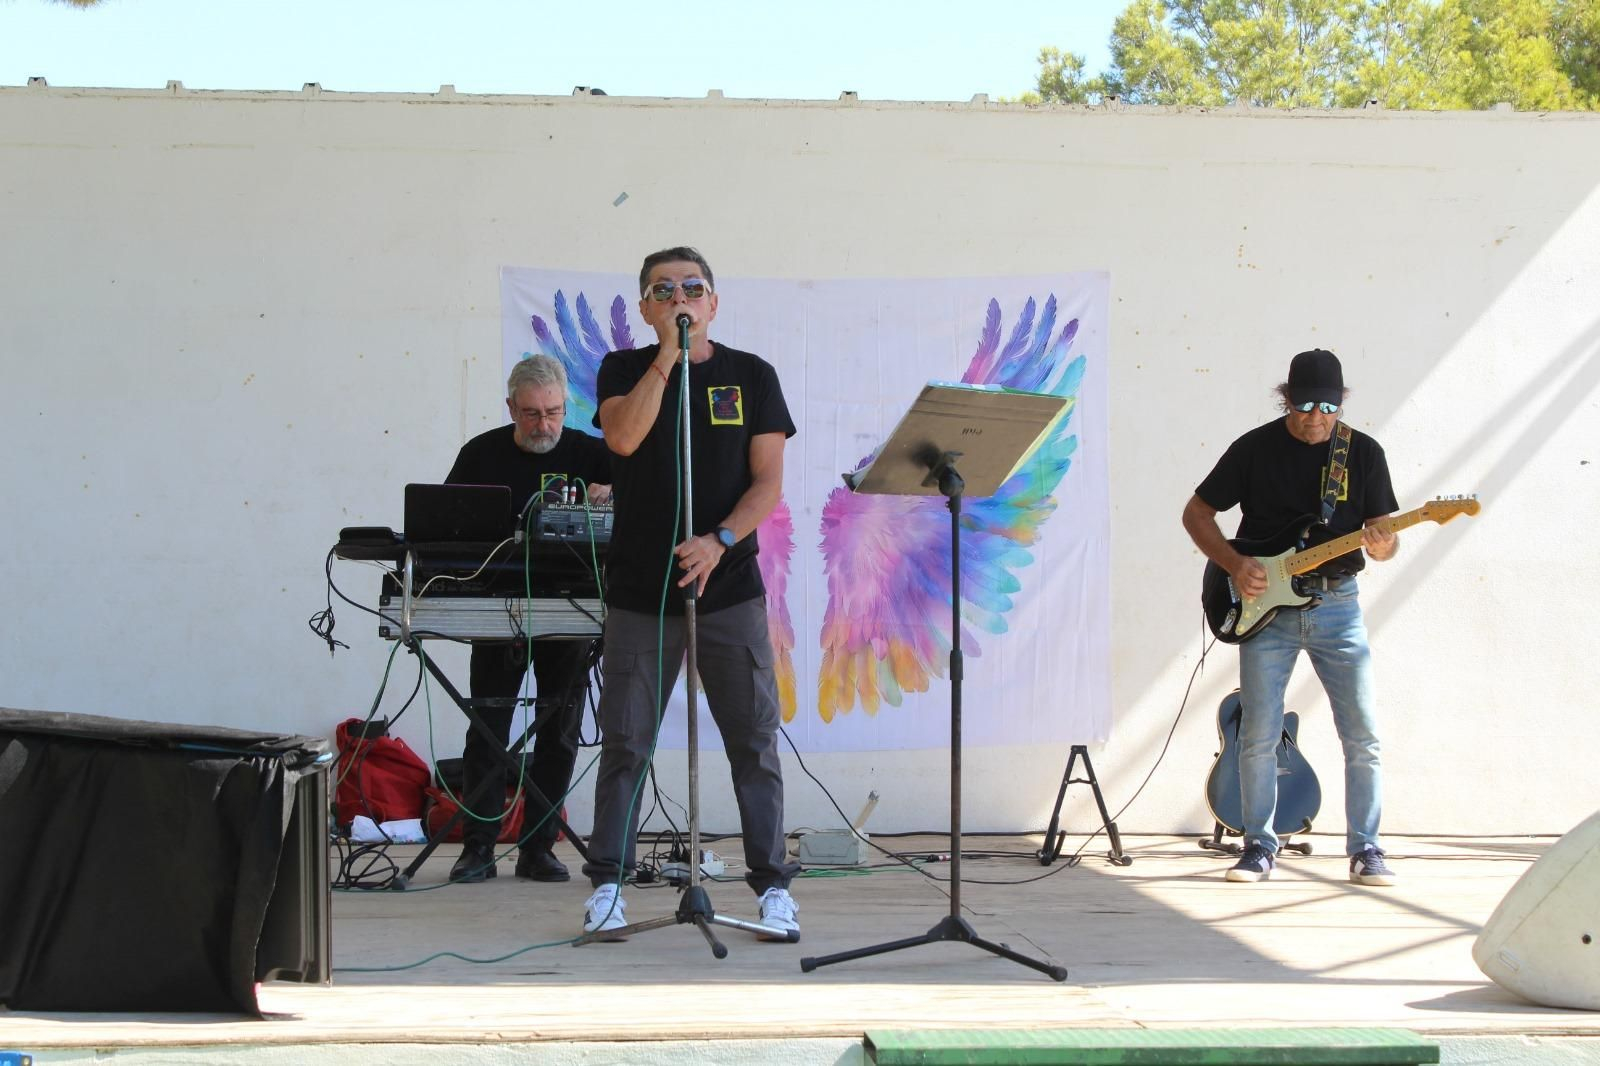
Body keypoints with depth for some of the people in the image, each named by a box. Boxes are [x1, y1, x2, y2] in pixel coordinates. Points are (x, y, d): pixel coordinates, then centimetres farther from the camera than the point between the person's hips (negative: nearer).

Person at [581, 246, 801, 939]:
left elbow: (768, 481, 1)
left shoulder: (751, 376, 6)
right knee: (625, 743, 2)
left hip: (729, 588, 0)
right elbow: (623, 438, -14)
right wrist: (666, 356, -14)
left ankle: (773, 885, 8)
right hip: (640, 589, 0)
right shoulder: (624, 370, 6)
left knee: (754, 740, 1)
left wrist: (719, 541, -14)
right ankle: (606, 884, 10)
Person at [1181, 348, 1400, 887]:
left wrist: (1382, 546, -18)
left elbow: (1384, 534, 6)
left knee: (1364, 735, -3)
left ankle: (1365, 851, 7)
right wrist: (1235, 564, -9)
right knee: (1259, 735, -3)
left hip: (1336, 605, 1)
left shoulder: (1364, 453, 3)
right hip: (1264, 605, -1)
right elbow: (1196, 512, 5)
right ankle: (1259, 847, 10)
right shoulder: (1254, 448, -1)